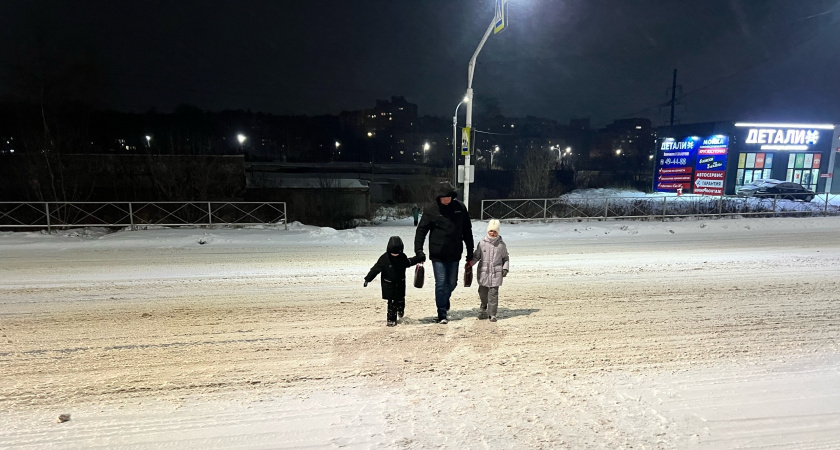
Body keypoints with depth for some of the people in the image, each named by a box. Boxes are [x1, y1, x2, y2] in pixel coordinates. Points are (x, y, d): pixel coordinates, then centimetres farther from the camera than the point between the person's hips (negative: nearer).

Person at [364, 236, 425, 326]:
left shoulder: (402, 257, -5)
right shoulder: (384, 258, -17)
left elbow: (409, 262, 16)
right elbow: (375, 269, -14)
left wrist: (420, 258, 15)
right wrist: (367, 279, -16)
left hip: (400, 283, 3)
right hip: (388, 284, -3)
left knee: (400, 299, 13)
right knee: (391, 302, -3)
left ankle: (400, 311, 44)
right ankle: (391, 319, 7)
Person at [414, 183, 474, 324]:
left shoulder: (460, 208, 1)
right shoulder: (430, 210, -6)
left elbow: (467, 232, 7)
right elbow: (421, 231, -4)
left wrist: (470, 255, 8)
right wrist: (419, 251, -14)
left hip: (454, 254, 3)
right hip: (437, 254, -3)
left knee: (452, 283, 13)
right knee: (440, 283, -2)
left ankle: (444, 300, 42)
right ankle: (442, 315, 10)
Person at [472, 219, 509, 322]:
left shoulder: (501, 244, 4)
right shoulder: (482, 243, 2)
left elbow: (505, 258, 14)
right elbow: (476, 256, 8)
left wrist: (505, 268, 1)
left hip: (496, 272, -1)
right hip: (483, 272, 1)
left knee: (493, 293, -4)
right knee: (482, 292, 9)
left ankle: (492, 314, 6)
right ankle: (483, 308, 35)